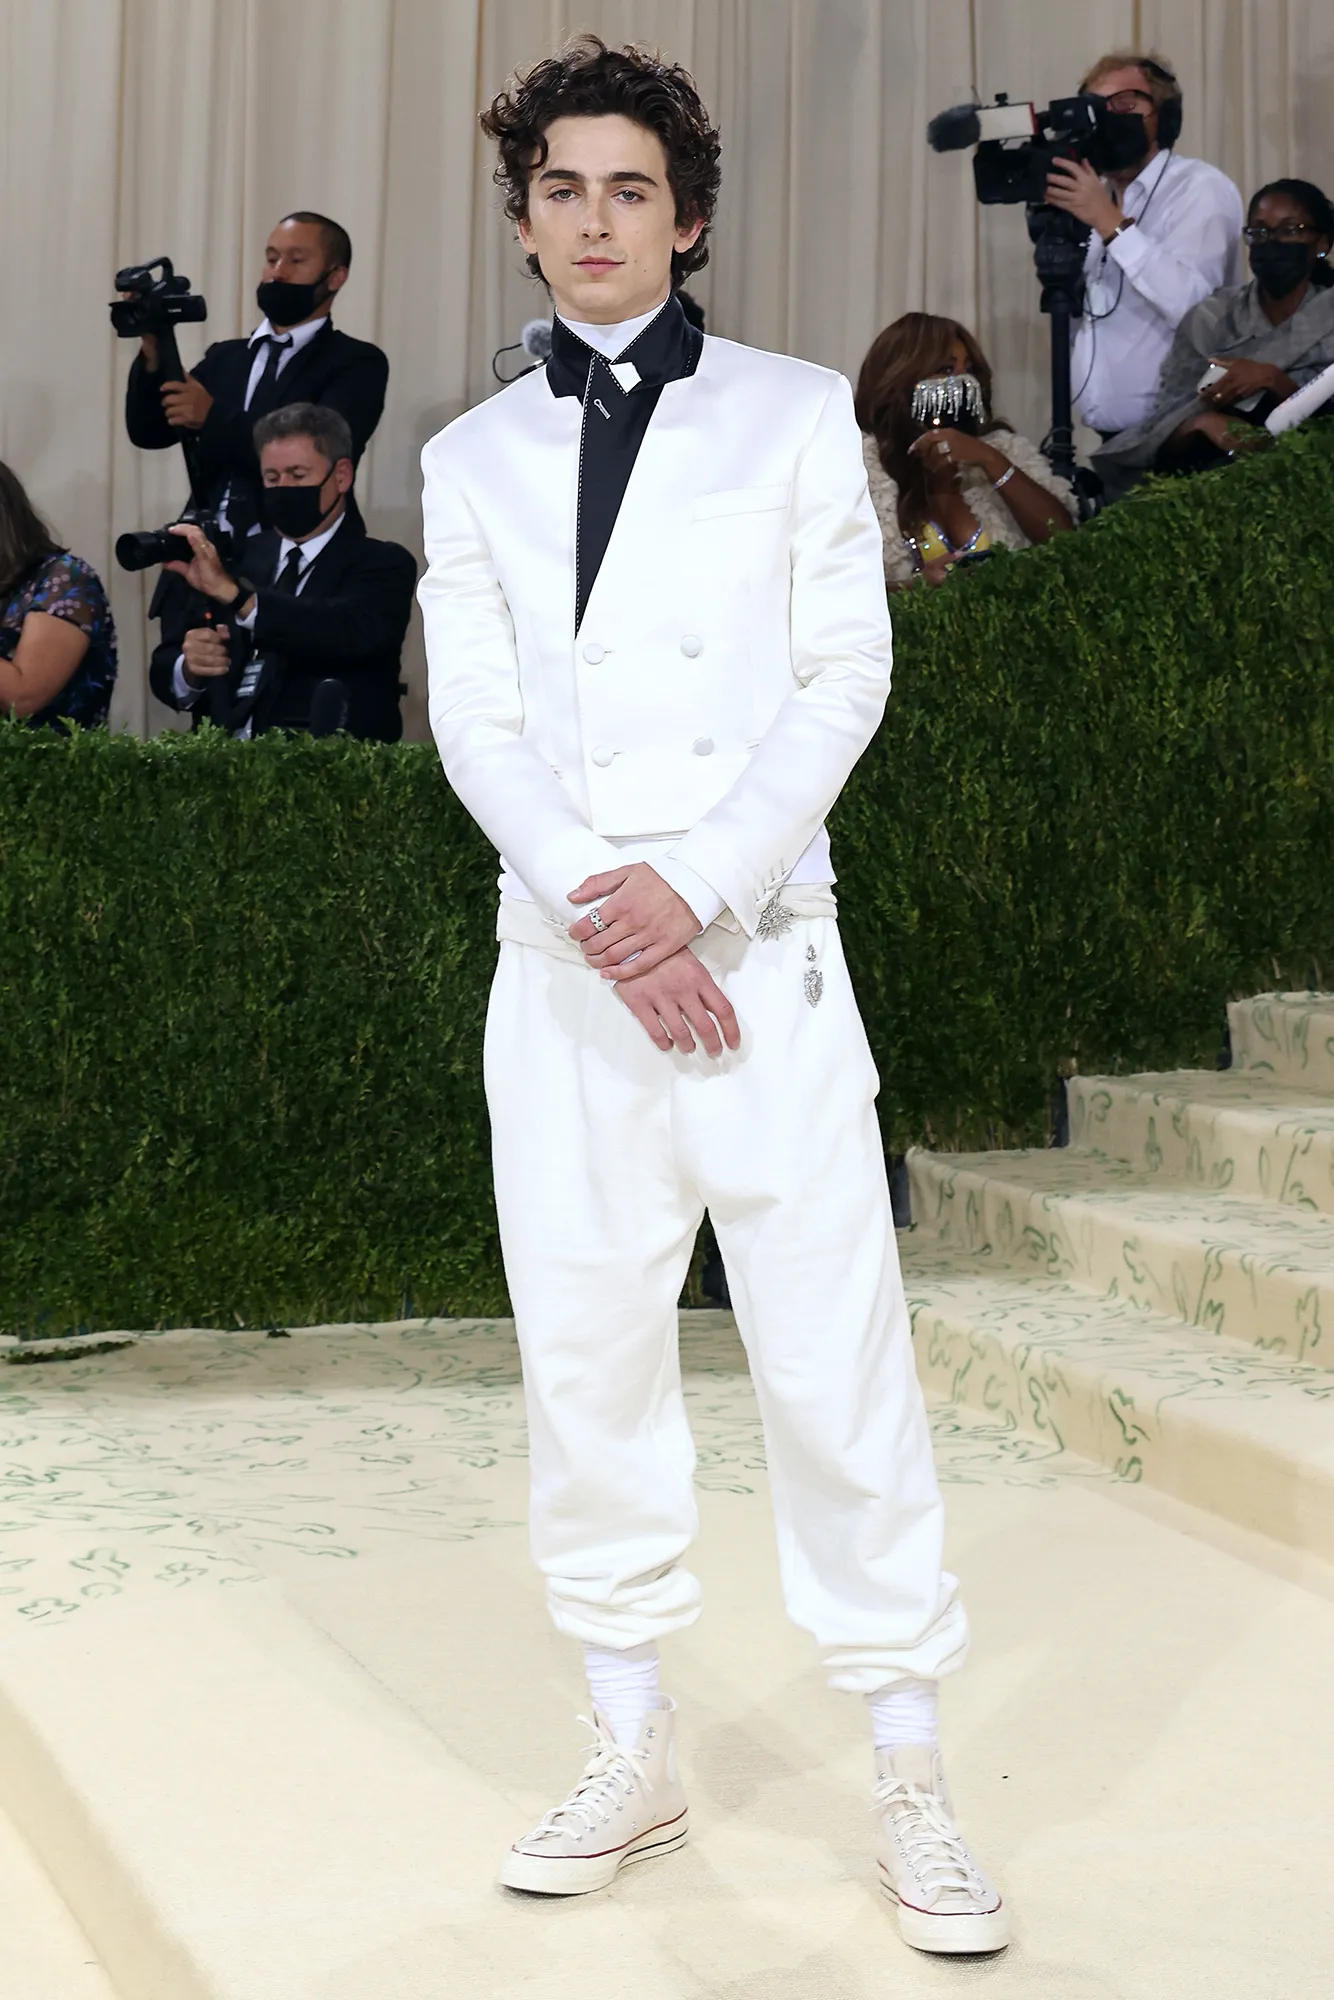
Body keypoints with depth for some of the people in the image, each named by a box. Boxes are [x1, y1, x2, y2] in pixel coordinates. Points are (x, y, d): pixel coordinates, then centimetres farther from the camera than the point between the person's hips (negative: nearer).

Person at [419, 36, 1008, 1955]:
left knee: (836, 1362, -6)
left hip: (758, 949, -3)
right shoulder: (473, 460, 13)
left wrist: (700, 887, -12)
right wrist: (596, 906, -11)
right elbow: (474, 718, 4)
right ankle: (635, 1755, 19)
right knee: (586, 1357, 6)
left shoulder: (795, 413, 8)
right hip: (562, 966, 3)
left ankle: (913, 1792, 2)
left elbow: (845, 676, 0)